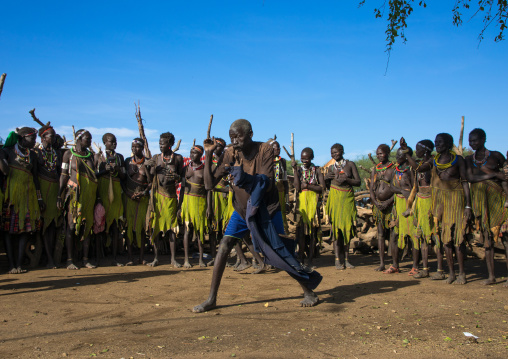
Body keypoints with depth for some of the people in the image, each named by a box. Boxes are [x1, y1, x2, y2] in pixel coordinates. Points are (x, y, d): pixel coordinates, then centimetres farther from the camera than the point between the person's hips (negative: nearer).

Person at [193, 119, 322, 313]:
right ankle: (211, 299, -1)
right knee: (224, 246, -11)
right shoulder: (231, 154, -10)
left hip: (267, 209, -3)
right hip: (242, 209, 3)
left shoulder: (265, 150, -19)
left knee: (280, 253, 0)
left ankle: (309, 291, 21)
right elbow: (209, 184, -13)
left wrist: (246, 178, -43)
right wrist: (208, 155, -21)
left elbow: (267, 184, -27)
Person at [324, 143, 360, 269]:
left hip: (348, 198, 0)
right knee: (335, 227, -7)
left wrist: (346, 179, -14)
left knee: (347, 227, 0)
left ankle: (346, 259, 7)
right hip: (335, 198, 0)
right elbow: (326, 185, 17)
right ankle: (338, 259, -7)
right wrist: (325, 178, -4)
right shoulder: (331, 167, 12)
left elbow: (358, 182, 1)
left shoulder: (350, 164, 7)